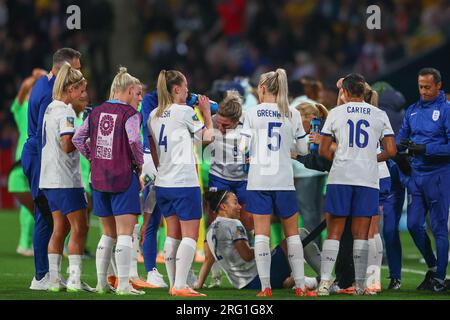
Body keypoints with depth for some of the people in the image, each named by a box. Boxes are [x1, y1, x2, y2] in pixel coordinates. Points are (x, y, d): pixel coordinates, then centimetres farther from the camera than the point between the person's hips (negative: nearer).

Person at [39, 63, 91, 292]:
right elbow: (67, 145, -21)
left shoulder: (51, 108, 14)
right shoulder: (66, 111, -15)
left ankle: (54, 279, 10)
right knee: (79, 227, -4)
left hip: (49, 179, 9)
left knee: (61, 227, 11)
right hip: (65, 179, -9)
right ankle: (74, 279, -7)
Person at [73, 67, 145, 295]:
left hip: (99, 178, 6)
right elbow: (134, 141, -21)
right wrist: (139, 164, -6)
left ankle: (101, 283, 17)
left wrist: (93, 158, 14)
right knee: (125, 232, -4)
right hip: (123, 178, -6)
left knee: (108, 233, 17)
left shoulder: (97, 112, 9)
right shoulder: (129, 113, -9)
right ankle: (123, 285, -9)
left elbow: (78, 138, 10)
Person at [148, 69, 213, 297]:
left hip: (162, 182, 7)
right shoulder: (184, 111, -9)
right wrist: (206, 112, 12)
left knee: (173, 234, 12)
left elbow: (152, 150, 15)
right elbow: (207, 136, 1)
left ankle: (173, 285, 11)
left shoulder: (154, 115, 11)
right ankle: (180, 286, -12)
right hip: (184, 182, -7)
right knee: (190, 235, -5)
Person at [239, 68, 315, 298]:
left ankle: (265, 286, -7)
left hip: (258, 181, -1)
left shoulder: (253, 113, -1)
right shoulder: (293, 115, 3)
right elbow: (303, 150, 8)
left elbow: (243, 147, -5)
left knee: (261, 233, -1)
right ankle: (300, 286, 8)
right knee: (292, 232, 9)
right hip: (283, 181, 1)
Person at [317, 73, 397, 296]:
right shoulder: (380, 115, 8)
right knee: (360, 234, 6)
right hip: (368, 179, 1)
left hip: (340, 177, -1)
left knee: (334, 232, 3)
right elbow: (391, 151, 4)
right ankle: (360, 284, 4)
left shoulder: (336, 113, 3)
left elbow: (323, 151, 3)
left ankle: (325, 281, -5)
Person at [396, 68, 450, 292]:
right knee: (414, 225, 4)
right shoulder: (412, 111, 13)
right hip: (416, 174, 6)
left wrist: (424, 149, -18)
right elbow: (400, 140, 14)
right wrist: (401, 145, -7)